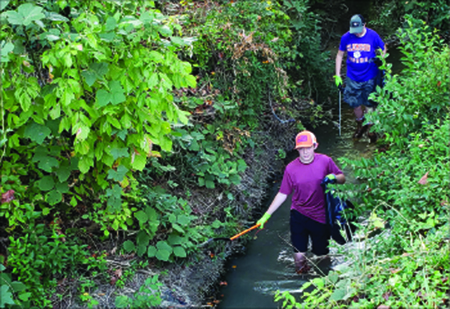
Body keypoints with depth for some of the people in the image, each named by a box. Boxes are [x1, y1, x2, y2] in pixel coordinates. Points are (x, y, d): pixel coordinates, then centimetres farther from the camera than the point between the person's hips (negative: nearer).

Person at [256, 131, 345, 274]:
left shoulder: (325, 161, -6)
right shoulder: (291, 168, -7)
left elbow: (342, 178, 5)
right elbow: (283, 194, -1)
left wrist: (334, 177, -20)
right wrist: (267, 215, -5)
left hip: (320, 217, 0)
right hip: (299, 215, 0)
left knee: (322, 254, 10)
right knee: (299, 256, -3)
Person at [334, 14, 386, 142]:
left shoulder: (373, 36, -10)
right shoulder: (346, 38, -7)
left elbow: (383, 50, 7)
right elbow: (340, 55, 5)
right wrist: (337, 75, 3)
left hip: (369, 77, -2)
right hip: (352, 77, 2)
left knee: (369, 104, 3)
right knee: (354, 103, 10)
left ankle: (370, 128, 21)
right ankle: (360, 124, 35)